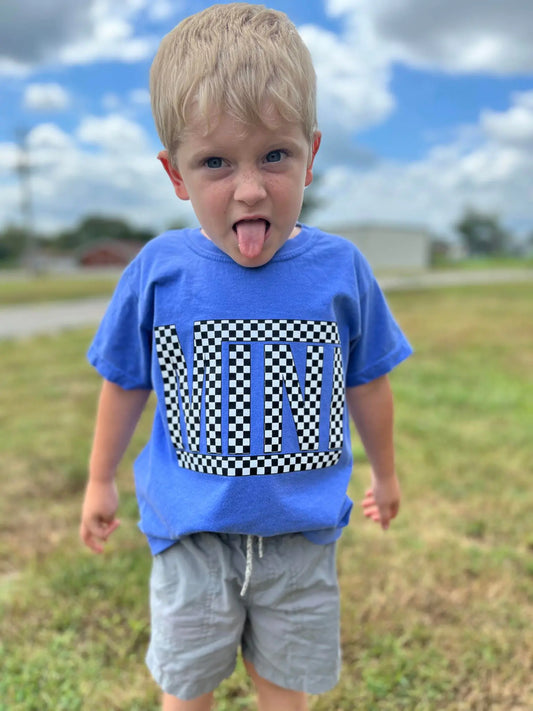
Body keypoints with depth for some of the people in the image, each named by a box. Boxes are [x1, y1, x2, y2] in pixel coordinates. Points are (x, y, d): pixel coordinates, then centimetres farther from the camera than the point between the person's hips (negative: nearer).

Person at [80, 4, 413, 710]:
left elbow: (366, 383, 2)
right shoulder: (158, 272, -14)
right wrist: (101, 480, 11)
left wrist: (385, 471, 16)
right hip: (191, 532, 0)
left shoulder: (340, 269, -12)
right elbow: (125, 383, 0)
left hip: (302, 531, 1)